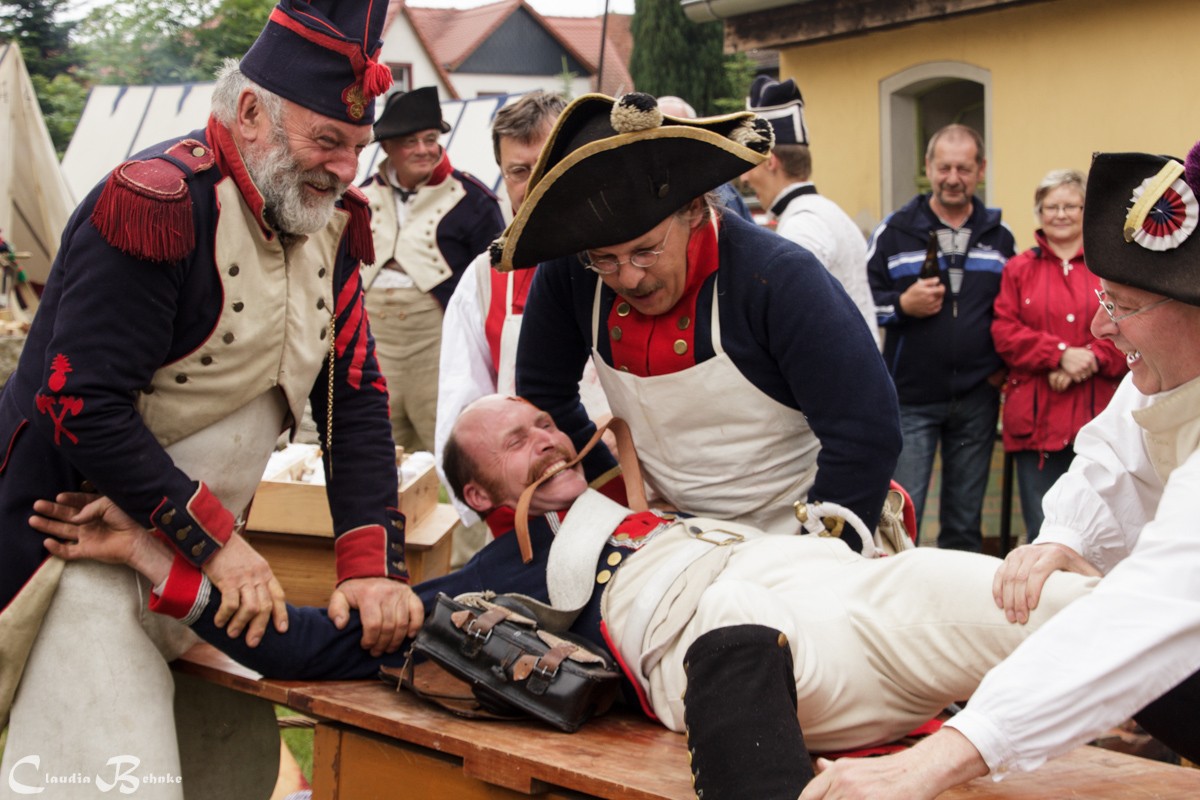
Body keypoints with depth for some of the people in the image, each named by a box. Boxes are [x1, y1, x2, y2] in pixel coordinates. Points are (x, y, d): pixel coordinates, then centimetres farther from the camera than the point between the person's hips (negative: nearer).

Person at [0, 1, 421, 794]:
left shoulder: (326, 222, 4)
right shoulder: (160, 203, -21)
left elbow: (356, 398, 3)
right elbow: (84, 406, -24)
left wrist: (373, 566, -8)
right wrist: (216, 540, -22)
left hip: (206, 553, 8)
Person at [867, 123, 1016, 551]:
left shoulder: (999, 236, 10)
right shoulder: (895, 230, 1)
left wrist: (1005, 363, 5)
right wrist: (902, 305, -17)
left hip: (977, 400, 3)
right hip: (911, 399, -3)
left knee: (966, 521, 11)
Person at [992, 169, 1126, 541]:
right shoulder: (1019, 269, 13)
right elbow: (1004, 333, 2)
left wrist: (1091, 359, -13)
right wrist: (1061, 354, -11)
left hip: (1098, 417, -1)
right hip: (1036, 420, 1)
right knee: (1041, 534, 2)